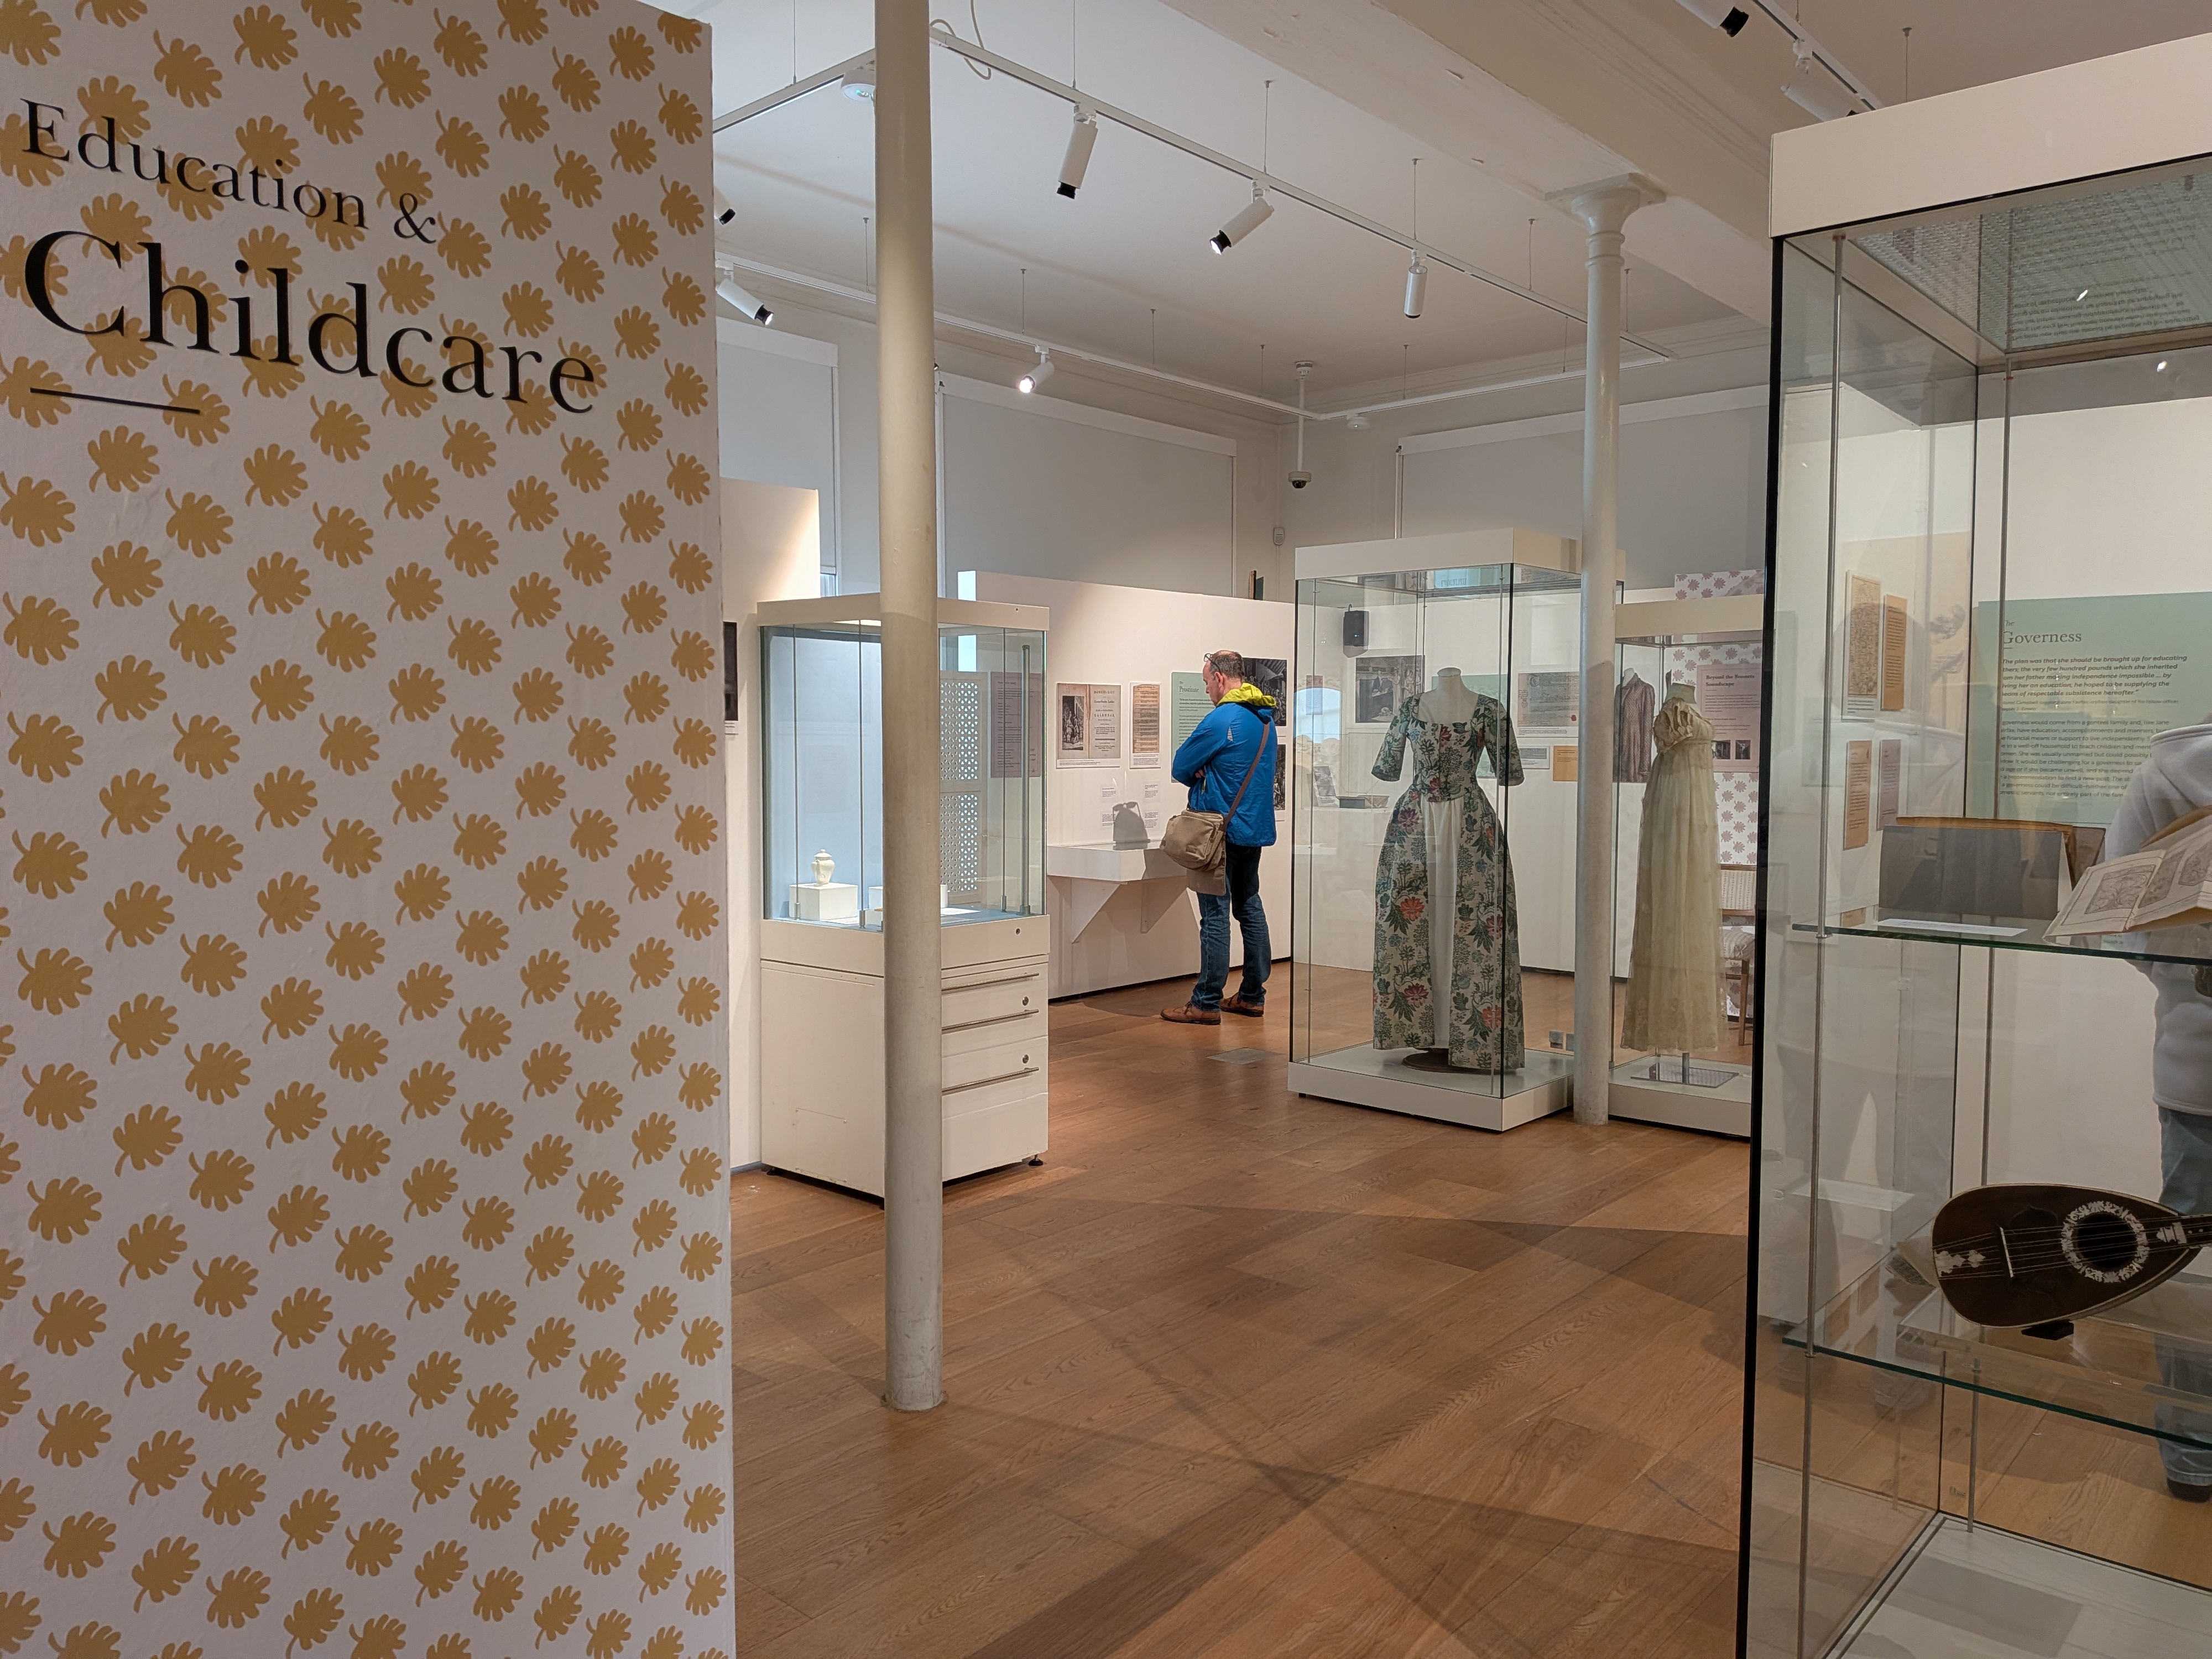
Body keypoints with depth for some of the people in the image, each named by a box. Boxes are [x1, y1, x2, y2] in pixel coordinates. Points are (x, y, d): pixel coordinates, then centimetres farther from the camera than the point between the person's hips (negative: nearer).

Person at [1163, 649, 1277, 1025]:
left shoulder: (1222, 719, -16)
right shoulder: (1266, 719, 12)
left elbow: (1182, 766, -11)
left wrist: (1200, 779, 9)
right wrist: (1209, 777, 5)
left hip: (1222, 829, -9)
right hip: (1256, 828, 9)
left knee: (1215, 914, -6)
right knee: (1250, 907, 14)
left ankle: (1206, 1004, -2)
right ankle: (1253, 995, 19)